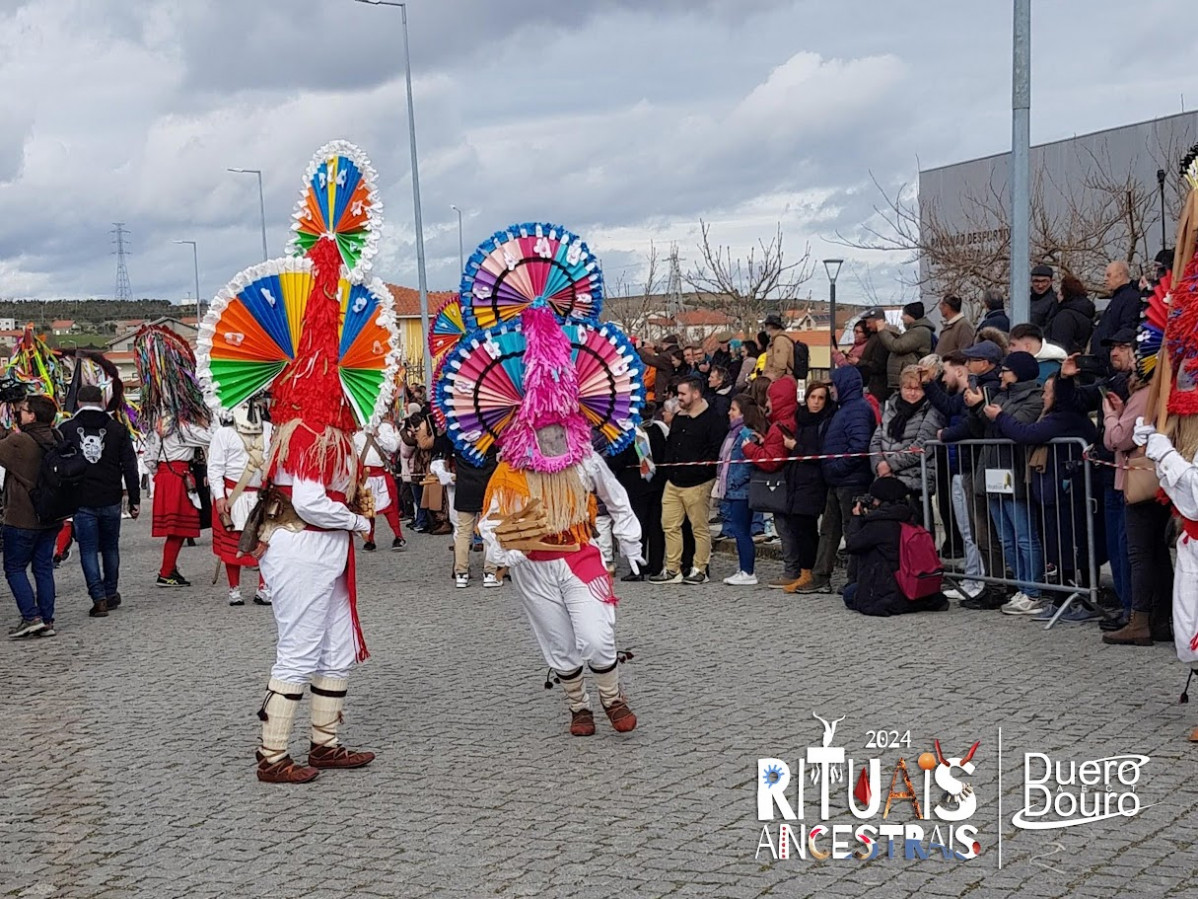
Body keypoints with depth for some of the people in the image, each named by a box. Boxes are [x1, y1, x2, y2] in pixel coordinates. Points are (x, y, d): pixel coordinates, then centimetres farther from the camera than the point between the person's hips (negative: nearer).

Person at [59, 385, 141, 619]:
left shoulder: (66, 429, 0)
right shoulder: (117, 429, 2)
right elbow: (130, 467, 2)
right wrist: (135, 500, 7)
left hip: (80, 502, -1)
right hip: (110, 500, 1)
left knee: (88, 550, 2)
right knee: (110, 547, 16)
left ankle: (99, 597, -7)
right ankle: (111, 593, 22)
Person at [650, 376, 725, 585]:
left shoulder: (712, 419, -10)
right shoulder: (678, 418, 16)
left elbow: (716, 451, -15)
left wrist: (700, 469, -17)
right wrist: (668, 470, 12)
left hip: (697, 483, -8)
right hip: (673, 481, 8)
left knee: (700, 527, 1)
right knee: (670, 525, 7)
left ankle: (700, 570, 9)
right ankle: (672, 570, 13)